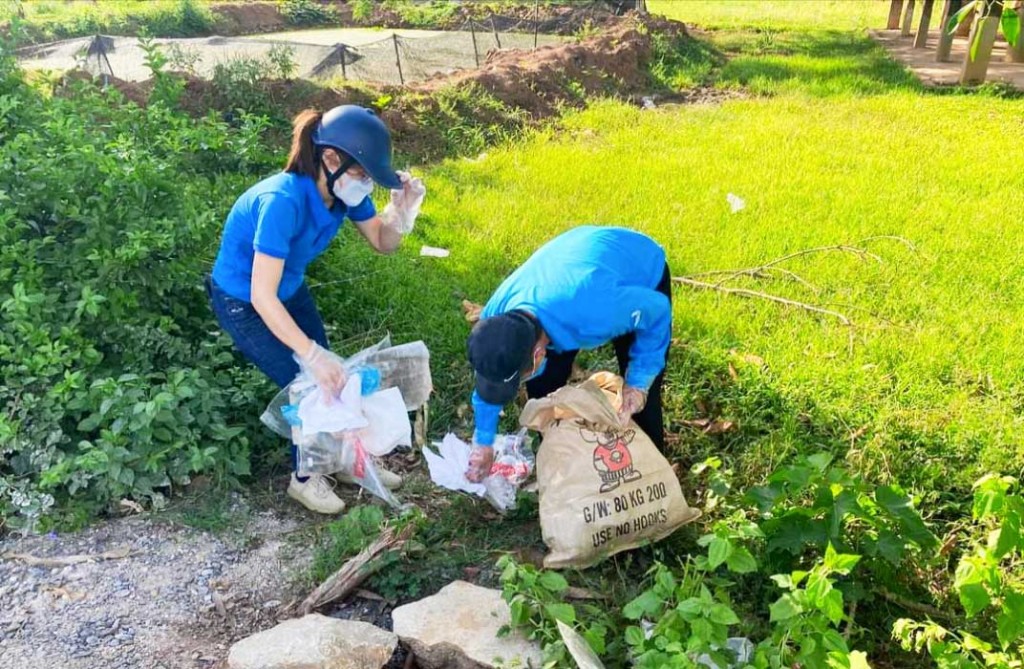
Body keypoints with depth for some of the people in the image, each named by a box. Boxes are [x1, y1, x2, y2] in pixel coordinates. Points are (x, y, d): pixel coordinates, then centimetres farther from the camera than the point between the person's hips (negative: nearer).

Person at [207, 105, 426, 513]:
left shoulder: (344, 191, -16)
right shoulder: (283, 202, -38)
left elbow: (383, 243, -4)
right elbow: (262, 296, -38)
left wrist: (401, 209, -25)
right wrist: (312, 355, -40)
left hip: (290, 289, 6)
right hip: (242, 302, -6)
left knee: (330, 378, 6)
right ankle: (305, 478, 19)